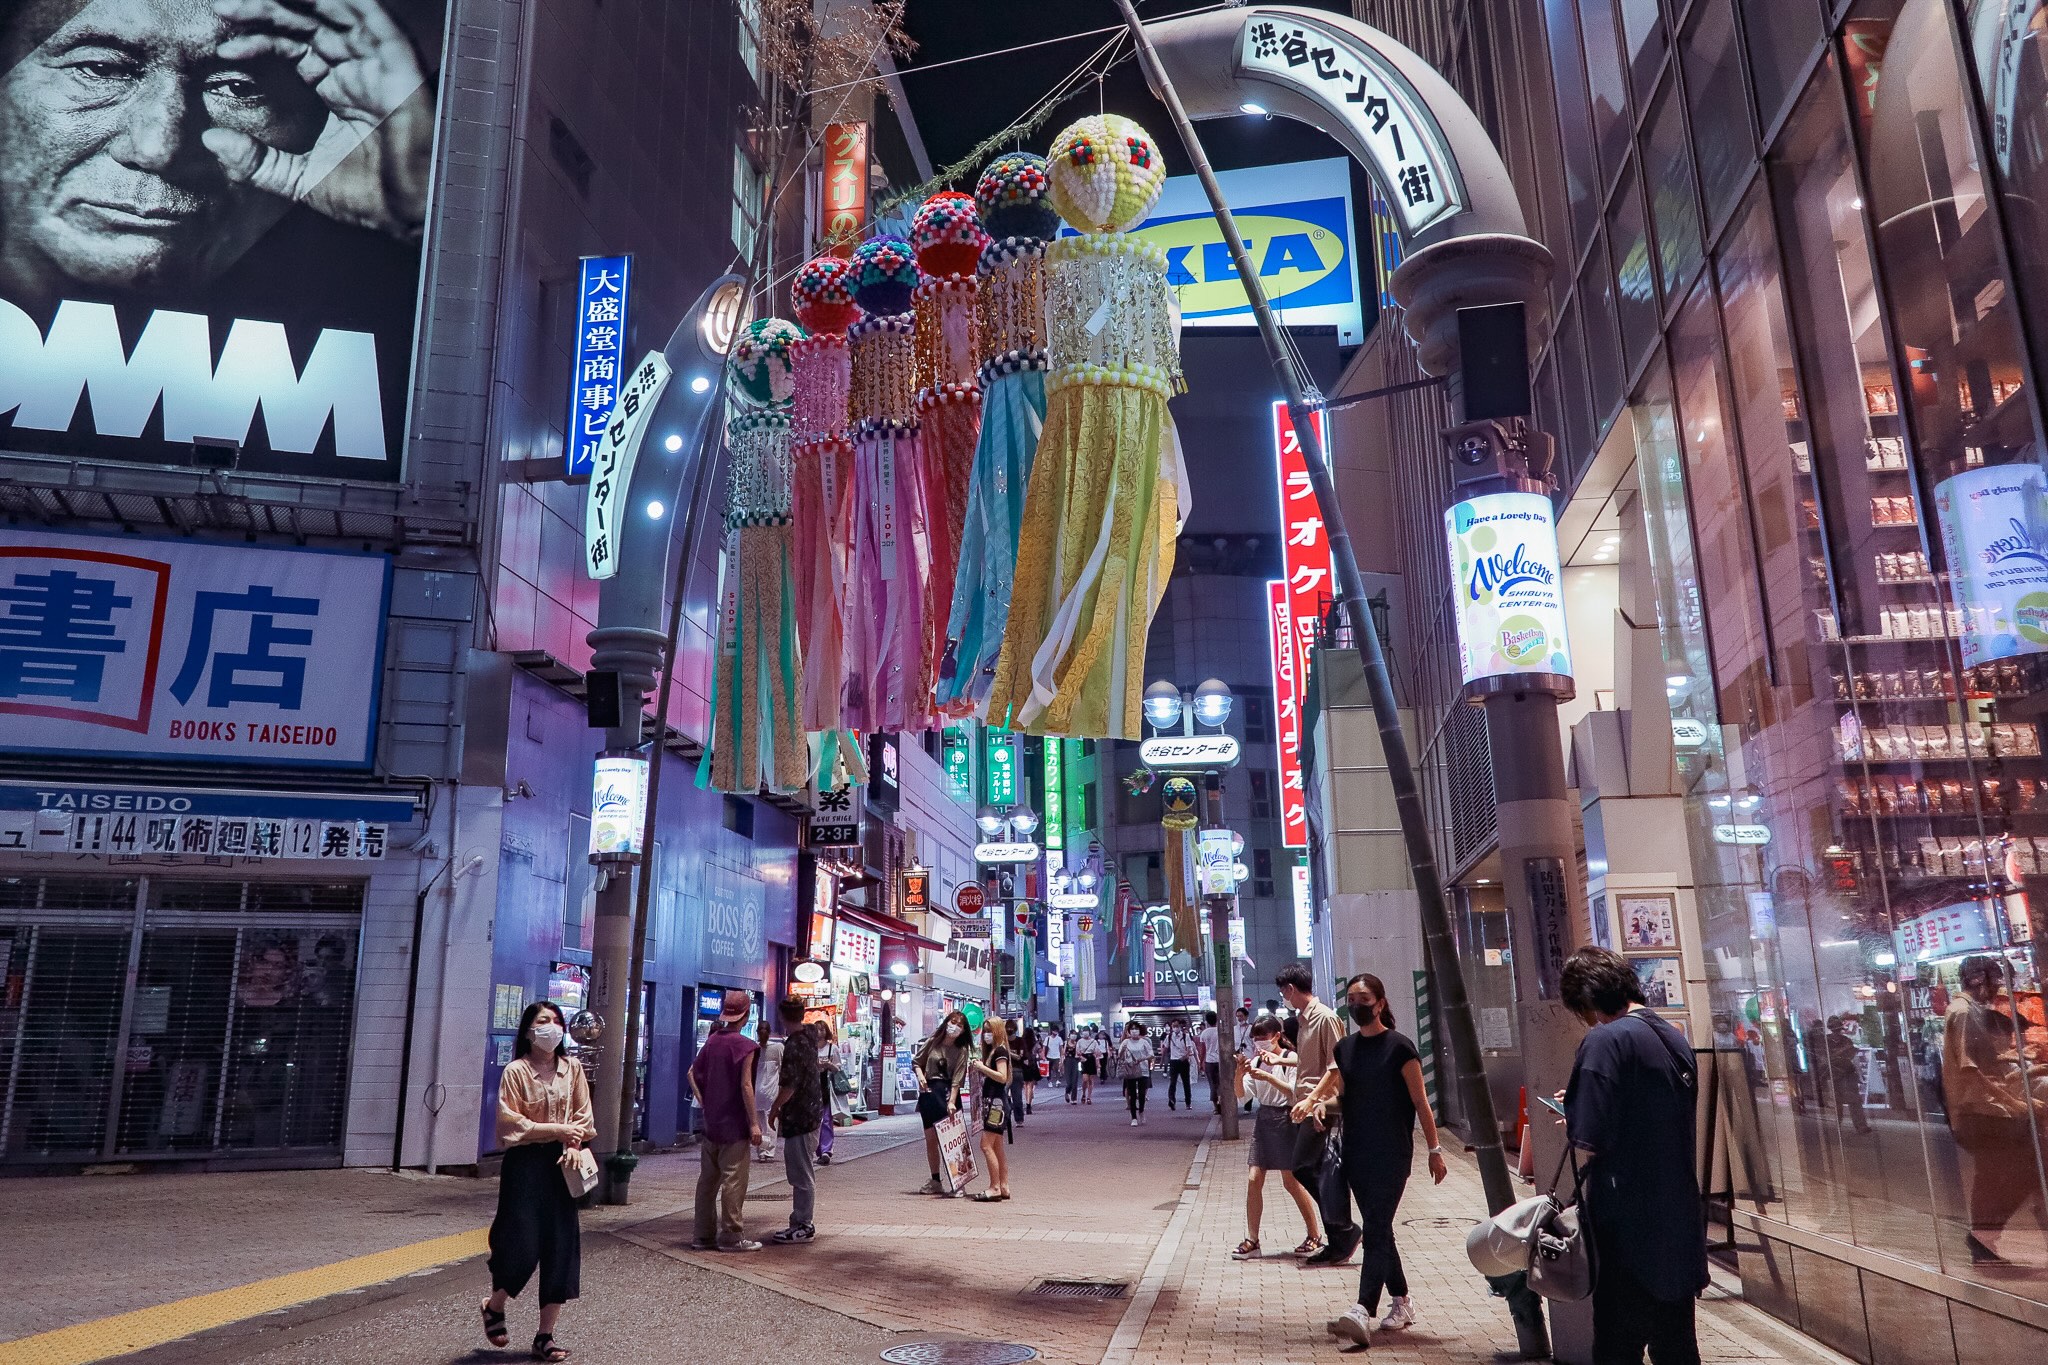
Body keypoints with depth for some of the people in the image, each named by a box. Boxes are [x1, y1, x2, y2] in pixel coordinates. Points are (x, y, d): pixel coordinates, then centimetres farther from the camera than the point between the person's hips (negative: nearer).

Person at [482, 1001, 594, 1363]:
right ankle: (494, 1306, 28)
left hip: (560, 1164, 4)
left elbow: (583, 1115, 8)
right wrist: (556, 1130, -16)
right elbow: (510, 1122, -12)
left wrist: (574, 1143, -9)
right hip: (525, 1164, -4)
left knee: (561, 1248, 2)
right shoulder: (516, 1072, -7)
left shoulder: (572, 1068, 5)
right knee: (521, 1245, -4)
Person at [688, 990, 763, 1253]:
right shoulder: (744, 1045, -13)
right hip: (734, 1126, -7)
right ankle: (732, 1236, 3)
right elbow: (745, 1086, -17)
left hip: (711, 1123, 7)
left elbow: (693, 1073, 9)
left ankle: (704, 1236, 17)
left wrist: (704, 1103, 11)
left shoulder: (711, 1041, 8)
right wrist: (754, 1123, -14)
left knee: (707, 1180, 11)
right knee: (733, 1181, -1)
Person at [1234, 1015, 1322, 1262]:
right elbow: (1242, 1094, 1)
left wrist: (1269, 1078, -26)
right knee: (1253, 1180, 1)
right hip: (1263, 1119, 5)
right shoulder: (1256, 1061, 7)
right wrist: (1239, 1073, -17)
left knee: (1291, 1182, 1)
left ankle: (1314, 1236, 17)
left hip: (1285, 1119, -5)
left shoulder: (1290, 1059, -9)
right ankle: (1251, 1240, 8)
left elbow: (1294, 1093, -18)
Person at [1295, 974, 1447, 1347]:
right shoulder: (1345, 1048, 10)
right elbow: (1334, 1089, 13)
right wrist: (1315, 1102, -9)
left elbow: (1420, 1102, -4)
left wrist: (1435, 1150, -4)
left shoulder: (1399, 1047, -7)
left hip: (1392, 1153, -6)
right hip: (1356, 1152, 6)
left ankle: (1363, 1311, -22)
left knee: (1375, 1230, -14)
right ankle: (1401, 1302, 27)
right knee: (1378, 1230, 12)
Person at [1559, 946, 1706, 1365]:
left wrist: (1571, 1126, -1)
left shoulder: (1605, 1041, -17)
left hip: (1627, 1226, -8)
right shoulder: (1676, 1040, 9)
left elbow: (1588, 1143, -22)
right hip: (1680, 1221, 8)